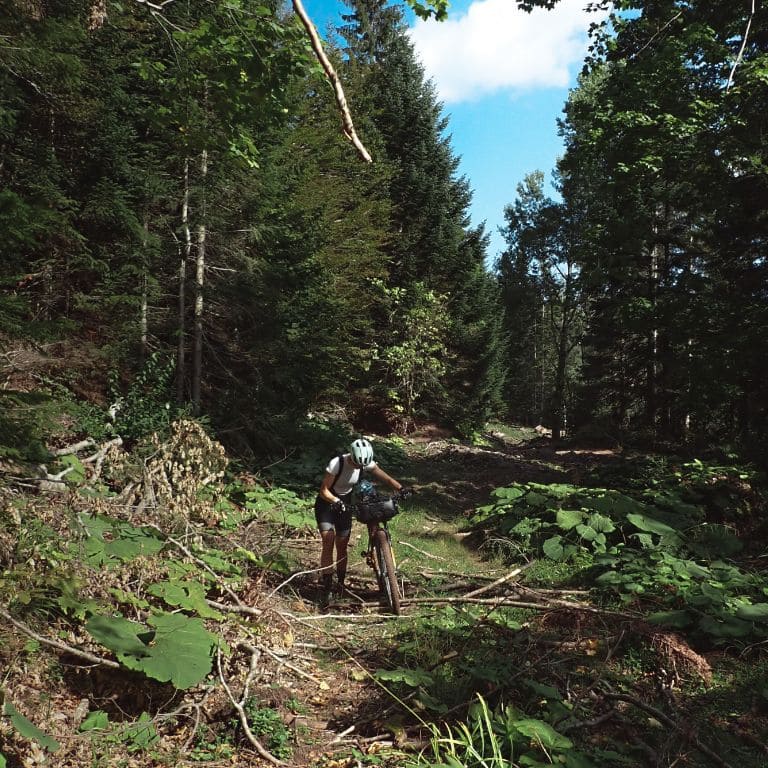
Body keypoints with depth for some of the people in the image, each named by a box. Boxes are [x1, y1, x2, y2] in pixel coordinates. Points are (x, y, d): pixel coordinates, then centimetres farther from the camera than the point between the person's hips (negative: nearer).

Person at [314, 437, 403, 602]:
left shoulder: (366, 463, -16)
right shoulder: (336, 463, -29)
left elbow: (387, 479, -13)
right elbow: (324, 491, -23)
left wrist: (402, 489, -30)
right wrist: (337, 501, -40)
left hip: (345, 504, 4)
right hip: (326, 504, -4)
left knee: (342, 547, 5)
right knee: (328, 544, -16)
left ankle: (341, 584, 21)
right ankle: (326, 587, -10)